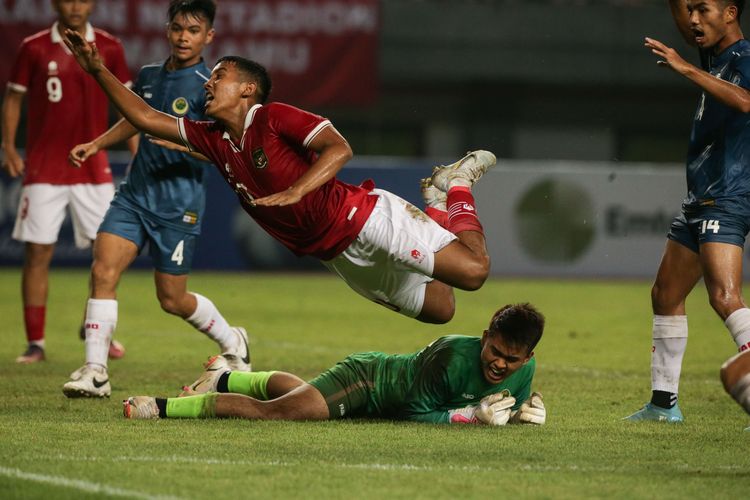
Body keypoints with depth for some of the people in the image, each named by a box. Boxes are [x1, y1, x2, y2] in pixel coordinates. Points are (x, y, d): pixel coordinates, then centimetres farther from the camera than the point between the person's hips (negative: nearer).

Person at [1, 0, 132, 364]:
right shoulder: (34, 48, -1)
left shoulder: (109, 48, 3)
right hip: (43, 169, -1)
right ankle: (35, 343, 2)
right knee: (37, 253, -4)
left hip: (93, 168, 1)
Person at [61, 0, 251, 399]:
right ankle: (94, 372, -11)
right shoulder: (149, 76, 9)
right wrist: (96, 144, 18)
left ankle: (232, 343, 31)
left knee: (172, 299, 4)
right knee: (103, 271, -13)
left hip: (179, 204, -5)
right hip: (134, 192, 5)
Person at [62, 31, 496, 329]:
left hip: (366, 218, -7)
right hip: (337, 254, 7)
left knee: (473, 271, -15)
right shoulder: (213, 139, 10)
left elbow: (339, 149, -26)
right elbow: (146, 118, 13)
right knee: (438, 310, 9)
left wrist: (295, 191, -38)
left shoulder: (275, 118, -12)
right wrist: (99, 71, 7)